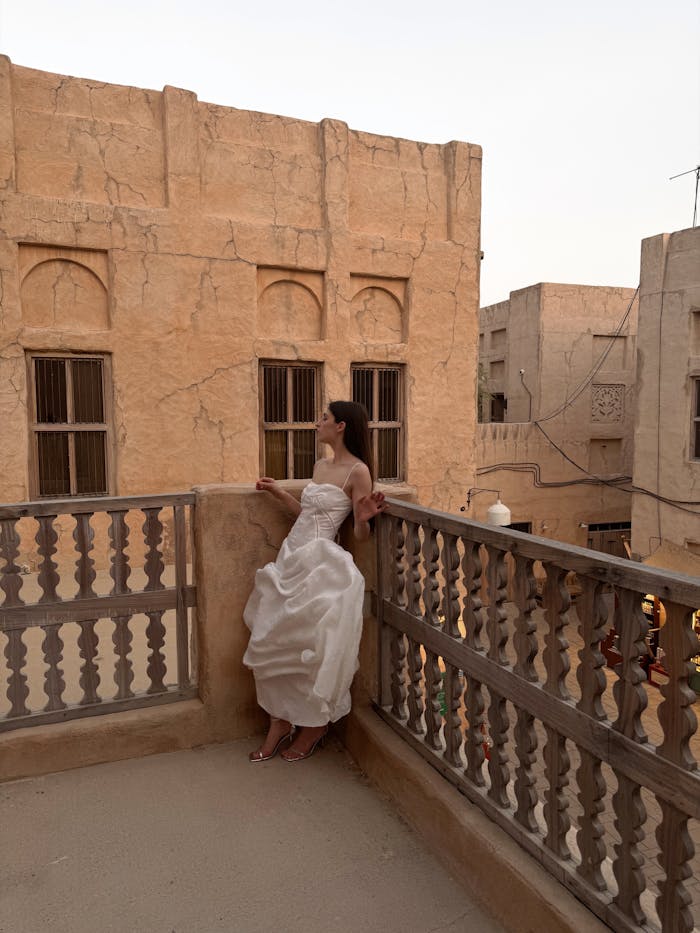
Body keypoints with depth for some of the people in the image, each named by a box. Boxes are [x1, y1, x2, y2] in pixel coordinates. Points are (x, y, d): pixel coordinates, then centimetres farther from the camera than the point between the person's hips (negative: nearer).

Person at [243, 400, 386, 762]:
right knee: (272, 644, 9)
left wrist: (363, 518, -30)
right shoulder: (320, 466, 12)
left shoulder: (358, 471, -11)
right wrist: (276, 492, 24)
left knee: (310, 648, 1)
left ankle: (314, 727, 27)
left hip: (320, 565, -8)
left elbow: (361, 536, -10)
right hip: (292, 559, 8)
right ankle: (279, 725, 26)